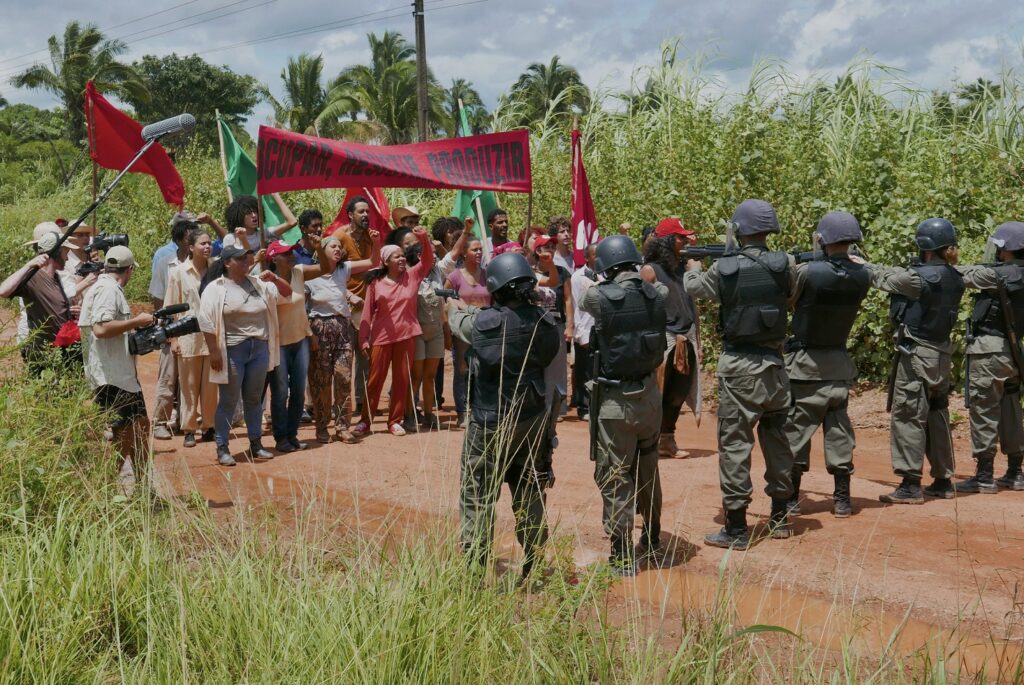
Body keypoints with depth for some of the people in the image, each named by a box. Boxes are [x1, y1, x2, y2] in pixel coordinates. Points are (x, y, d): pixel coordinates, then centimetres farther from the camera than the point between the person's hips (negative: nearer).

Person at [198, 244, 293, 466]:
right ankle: (222, 449, 8)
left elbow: (287, 292, 15)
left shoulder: (259, 284, 10)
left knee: (254, 399, 13)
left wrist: (274, 279, -4)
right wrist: (214, 352, -14)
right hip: (232, 351, -5)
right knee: (228, 401, 1)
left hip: (259, 349, 5)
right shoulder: (215, 289, -5)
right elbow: (207, 322, -9)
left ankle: (256, 445, 23)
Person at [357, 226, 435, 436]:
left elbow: (427, 260, -5)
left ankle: (395, 421, 17)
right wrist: (364, 338, -6)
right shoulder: (375, 283, -2)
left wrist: (424, 238, -21)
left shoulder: (412, 276, 4)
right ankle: (365, 421, 12)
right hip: (381, 337, -2)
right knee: (375, 380, 3)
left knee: (402, 380, 7)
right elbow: (367, 312, -1)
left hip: (406, 336, 2)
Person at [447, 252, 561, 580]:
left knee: (477, 496, 6)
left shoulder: (484, 323, -21)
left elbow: (458, 322, 1)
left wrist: (456, 307, 26)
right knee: (528, 492, 19)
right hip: (532, 419, 5)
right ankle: (533, 564, 30)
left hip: (491, 423, -5)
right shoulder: (545, 322, -9)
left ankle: (474, 565, 8)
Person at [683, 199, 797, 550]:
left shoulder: (724, 268, -10)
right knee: (776, 437, 17)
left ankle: (736, 528, 1)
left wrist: (693, 268, 30)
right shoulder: (784, 264, -5)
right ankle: (780, 517, 28)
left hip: (738, 365, -3)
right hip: (773, 363, 4)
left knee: (735, 442, 0)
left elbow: (693, 287, 8)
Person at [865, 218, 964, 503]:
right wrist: (867, 266, 15)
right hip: (941, 353, 8)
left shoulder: (921, 277, -19)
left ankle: (910, 485, -3)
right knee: (937, 416, 15)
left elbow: (885, 278, -4)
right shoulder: (954, 278, 5)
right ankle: (943, 481, 22)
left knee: (908, 417, -3)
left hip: (917, 354, -8)